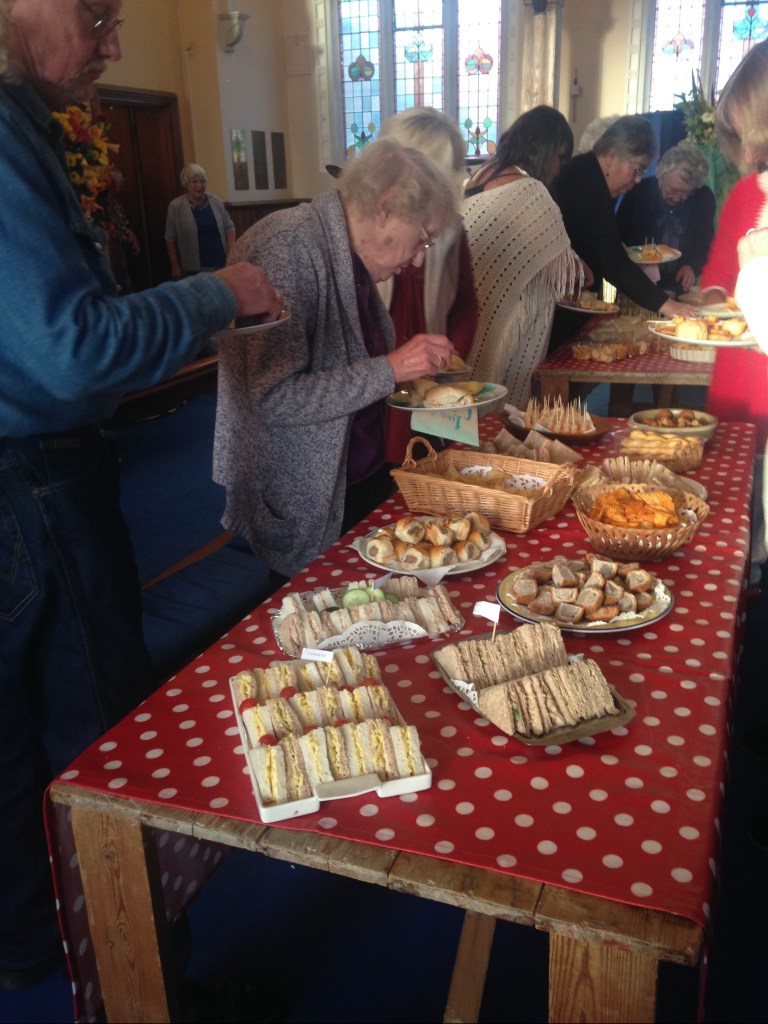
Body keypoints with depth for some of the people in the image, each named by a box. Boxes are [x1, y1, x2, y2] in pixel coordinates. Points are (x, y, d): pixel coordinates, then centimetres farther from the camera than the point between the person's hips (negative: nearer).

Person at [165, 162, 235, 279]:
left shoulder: (216, 201, 3)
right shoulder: (176, 206, -5)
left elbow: (229, 228, 10)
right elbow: (170, 239, 0)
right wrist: (175, 267, -2)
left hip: (221, 265, 3)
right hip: (193, 270, -3)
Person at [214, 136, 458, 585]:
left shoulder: (351, 253, 5)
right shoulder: (287, 248, -22)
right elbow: (273, 399, -29)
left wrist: (418, 365, 2)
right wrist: (391, 370, -24)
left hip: (366, 478, 8)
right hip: (306, 510, -8)